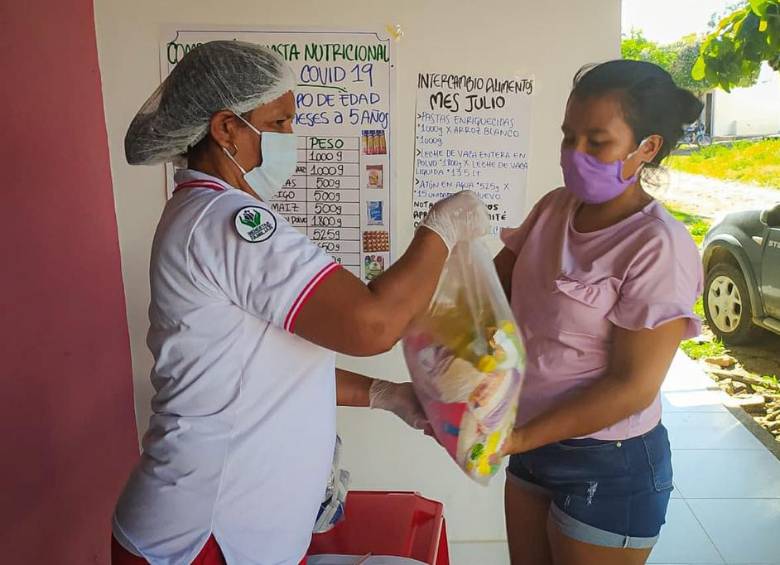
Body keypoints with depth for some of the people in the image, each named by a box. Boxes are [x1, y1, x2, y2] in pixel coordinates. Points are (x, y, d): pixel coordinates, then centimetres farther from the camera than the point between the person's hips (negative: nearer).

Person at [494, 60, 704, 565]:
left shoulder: (658, 246, -21)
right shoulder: (554, 208, -2)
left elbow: (633, 385, -21)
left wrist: (517, 438, -22)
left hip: (609, 466, -6)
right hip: (536, 444, 6)